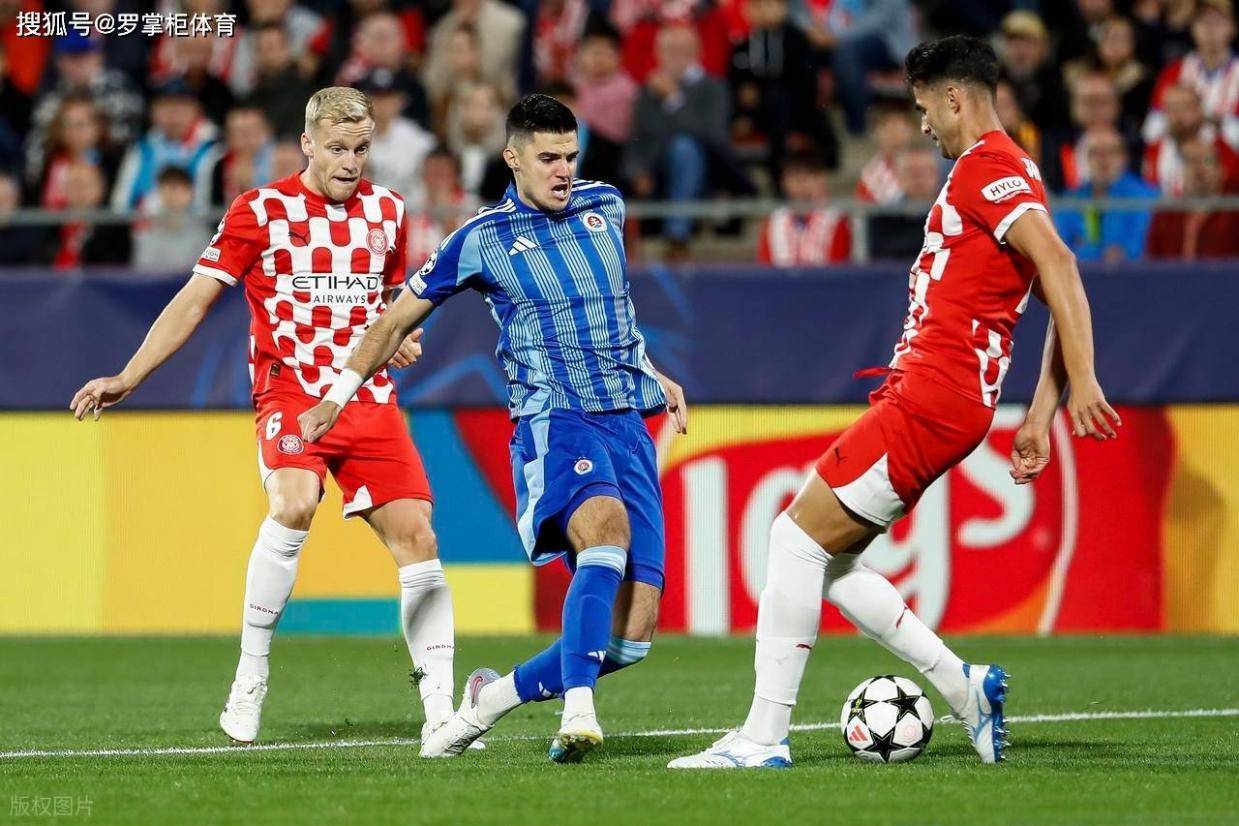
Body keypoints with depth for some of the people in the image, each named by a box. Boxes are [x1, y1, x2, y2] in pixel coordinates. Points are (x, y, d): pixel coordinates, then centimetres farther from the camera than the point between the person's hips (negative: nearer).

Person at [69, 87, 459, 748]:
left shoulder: (386, 211, 11)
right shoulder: (261, 211, -2)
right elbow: (195, 299, -1)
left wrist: (403, 339, 4)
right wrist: (127, 378, -8)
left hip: (370, 399, 4)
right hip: (290, 392, -4)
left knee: (416, 538, -6)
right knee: (293, 503, -30)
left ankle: (440, 706, 1)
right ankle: (249, 680, -18)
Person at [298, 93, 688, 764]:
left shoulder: (605, 205, 13)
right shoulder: (483, 238, 1)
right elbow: (400, 319, 14)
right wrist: (338, 395, 17)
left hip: (630, 424, 5)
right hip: (553, 423, -5)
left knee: (632, 635, -6)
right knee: (608, 527, -38)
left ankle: (493, 697, 15)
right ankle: (577, 710, -44)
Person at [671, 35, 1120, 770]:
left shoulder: (987, 167, -9)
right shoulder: (1001, 172, 21)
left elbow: (1059, 267, -22)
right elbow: (1061, 299, 21)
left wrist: (1083, 383, -27)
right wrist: (1040, 417, 17)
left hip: (930, 398, -10)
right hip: (922, 395, 10)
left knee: (799, 537, -10)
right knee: (825, 556, 12)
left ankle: (765, 737, -10)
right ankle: (964, 686, 10)